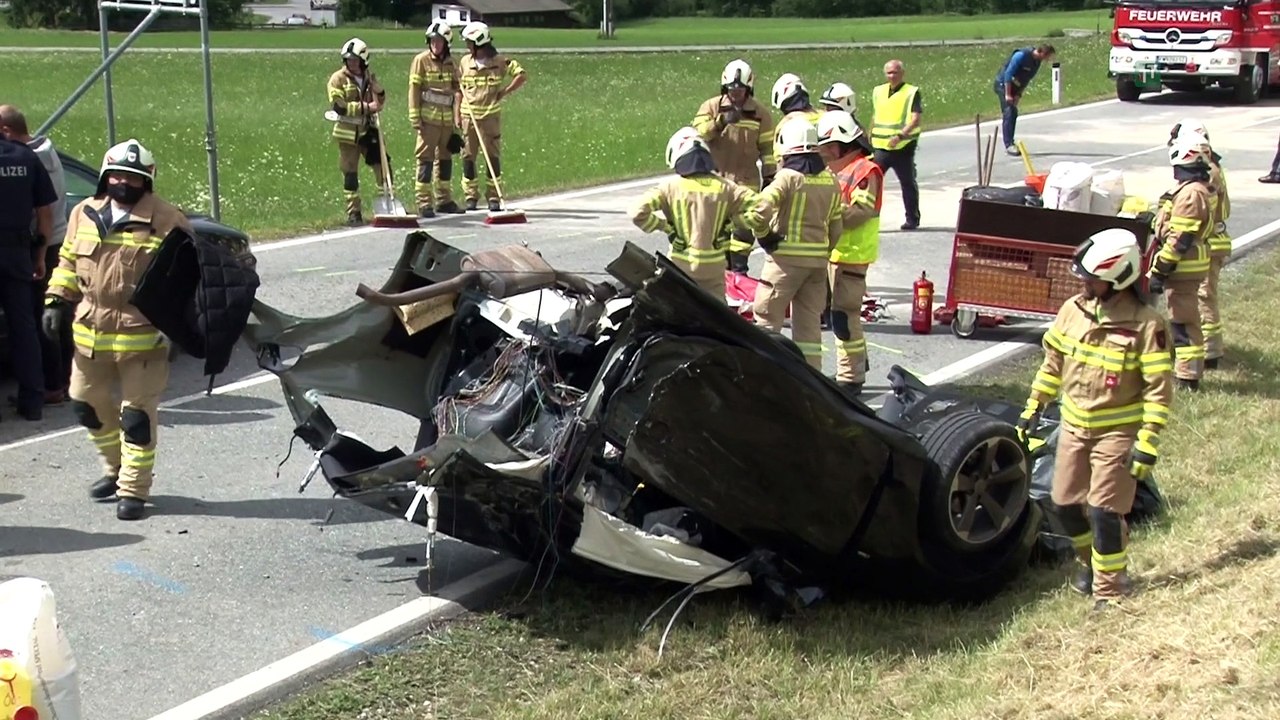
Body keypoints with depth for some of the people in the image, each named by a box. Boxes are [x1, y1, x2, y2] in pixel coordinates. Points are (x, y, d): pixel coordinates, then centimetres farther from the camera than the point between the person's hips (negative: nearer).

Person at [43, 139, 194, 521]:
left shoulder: (167, 221, -9)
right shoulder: (84, 214, 7)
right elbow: (68, 262, 18)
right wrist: (57, 300, 8)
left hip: (143, 337, -6)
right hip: (90, 333, 6)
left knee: (136, 415, -1)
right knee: (87, 404, 17)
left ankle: (134, 488, 11)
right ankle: (116, 467, 37)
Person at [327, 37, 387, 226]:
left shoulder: (369, 77, 9)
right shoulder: (338, 78, -6)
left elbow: (380, 102, 14)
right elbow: (339, 106, -16)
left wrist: (375, 87, -7)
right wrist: (365, 107, -20)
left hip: (368, 130, 4)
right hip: (348, 133, -4)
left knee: (382, 165, 1)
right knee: (350, 173, 1)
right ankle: (354, 213, 8)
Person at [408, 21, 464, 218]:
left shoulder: (450, 63, 11)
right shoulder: (421, 60, -3)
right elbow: (414, 90, -5)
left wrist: (457, 116, 8)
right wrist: (415, 118, -10)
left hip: (447, 119, 5)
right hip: (428, 118, -5)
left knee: (445, 159, 11)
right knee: (426, 160, -5)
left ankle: (444, 200, 21)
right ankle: (424, 203, -3)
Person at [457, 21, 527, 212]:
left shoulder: (500, 61, -3)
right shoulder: (465, 62, 9)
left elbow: (522, 75, -6)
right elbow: (459, 89, 14)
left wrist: (505, 92, -10)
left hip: (491, 116, -3)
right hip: (468, 116, 3)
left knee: (493, 156, 0)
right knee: (468, 157, 2)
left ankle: (494, 197, 8)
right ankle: (471, 196, 11)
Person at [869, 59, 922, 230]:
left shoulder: (912, 92, -5)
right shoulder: (878, 91, 12)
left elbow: (915, 120, -15)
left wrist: (900, 135, -28)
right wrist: (870, 137, 23)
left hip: (903, 147, -4)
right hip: (880, 146, 4)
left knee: (908, 183, 7)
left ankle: (912, 219, 18)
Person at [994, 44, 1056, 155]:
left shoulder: (1037, 61, 0)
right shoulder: (1022, 55, -25)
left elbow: (1026, 79, 8)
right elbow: (1008, 73, -25)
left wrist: (1019, 95, -1)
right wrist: (1008, 94, -25)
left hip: (1014, 86, 9)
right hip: (1003, 84, -9)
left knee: (1013, 114, 10)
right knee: (1010, 113, -15)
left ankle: (1009, 144, 17)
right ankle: (1009, 145, -16)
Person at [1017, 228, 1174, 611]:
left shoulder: (1145, 324, -16)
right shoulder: (1073, 310, 0)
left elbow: (1159, 389, -14)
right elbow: (1053, 362, 13)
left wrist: (1148, 443, -17)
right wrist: (1033, 407, 13)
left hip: (1117, 432, -6)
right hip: (1073, 427, 6)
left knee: (1104, 512, -7)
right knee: (1063, 506, 11)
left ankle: (1111, 588, 9)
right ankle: (1093, 560, 37)